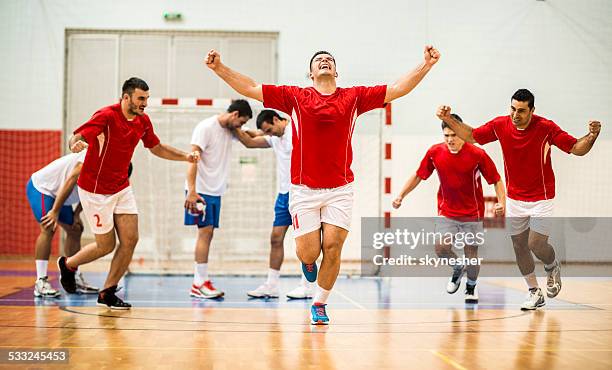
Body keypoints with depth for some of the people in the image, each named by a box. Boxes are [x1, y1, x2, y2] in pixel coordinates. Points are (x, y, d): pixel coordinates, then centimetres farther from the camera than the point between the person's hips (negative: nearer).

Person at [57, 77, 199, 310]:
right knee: (106, 245, 1)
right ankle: (68, 264, 31)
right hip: (95, 190, -6)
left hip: (122, 188, 7)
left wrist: (185, 157, 3)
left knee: (130, 240, -3)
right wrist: (76, 144, -54)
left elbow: (156, 148, 16)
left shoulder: (143, 121, 1)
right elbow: (76, 137, -30)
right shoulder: (107, 116, -20)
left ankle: (107, 294, 10)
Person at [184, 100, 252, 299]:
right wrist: (191, 191, -25)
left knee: (208, 234, 6)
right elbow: (193, 158, -17)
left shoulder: (230, 130, 11)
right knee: (205, 232, -11)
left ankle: (198, 283, 9)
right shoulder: (206, 127, -12)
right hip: (201, 190, -8)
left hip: (216, 191, 8)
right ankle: (200, 283, -9)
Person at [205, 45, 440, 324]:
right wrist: (219, 67, -3)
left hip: (339, 189, 1)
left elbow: (397, 89, 4)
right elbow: (250, 88, 4)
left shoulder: (353, 97, 7)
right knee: (309, 253, -3)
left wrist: (426, 65, -4)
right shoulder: (295, 97, 4)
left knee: (332, 248, -6)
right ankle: (308, 263, 36)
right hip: (304, 189, -1)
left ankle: (320, 304, 15)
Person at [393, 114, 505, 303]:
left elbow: (496, 180, -7)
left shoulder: (477, 154, -15)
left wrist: (501, 202, -21)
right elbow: (418, 176, 7)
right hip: (446, 212, 2)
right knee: (441, 248, -14)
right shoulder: (435, 152, -7)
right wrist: (401, 195, 1)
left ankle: (471, 286, 30)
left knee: (471, 252, 1)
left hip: (472, 213, -2)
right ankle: (457, 269, 20)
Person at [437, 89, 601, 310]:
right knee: (519, 246, 6)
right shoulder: (500, 125, -8)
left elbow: (576, 148, -15)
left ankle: (552, 267, 25)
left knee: (536, 245, -11)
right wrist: (449, 120, -5)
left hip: (541, 198, -4)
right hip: (514, 199, 4)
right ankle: (535, 294, 22)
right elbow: (471, 136, 6)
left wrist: (592, 136, -34)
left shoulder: (545, 128, -18)